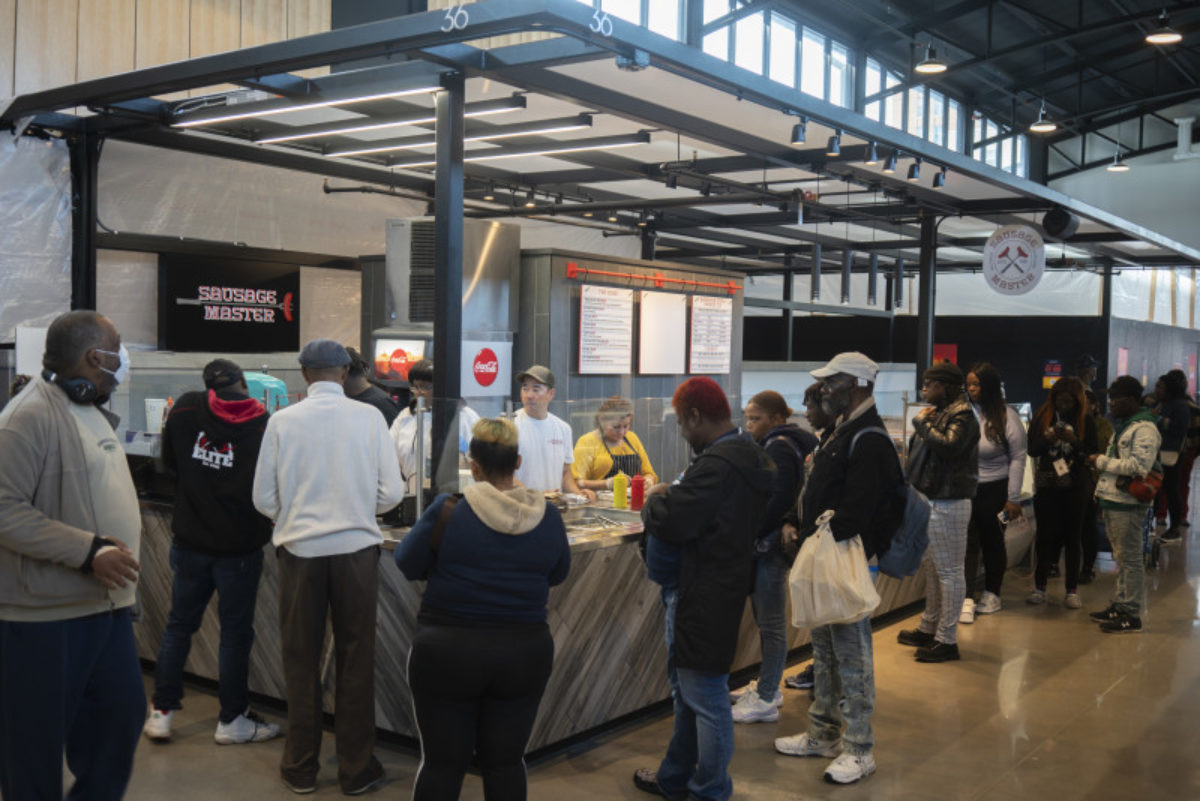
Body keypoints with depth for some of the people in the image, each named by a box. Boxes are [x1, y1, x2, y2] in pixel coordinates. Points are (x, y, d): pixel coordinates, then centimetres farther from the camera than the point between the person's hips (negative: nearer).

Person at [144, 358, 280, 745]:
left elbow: (169, 462, 9)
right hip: (239, 546, -3)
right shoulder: (265, 426, -15)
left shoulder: (184, 410, -6)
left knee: (179, 624, 16)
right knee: (235, 631, 7)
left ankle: (161, 712, 22)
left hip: (189, 541, 3)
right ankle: (232, 720, 16)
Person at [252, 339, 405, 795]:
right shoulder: (369, 418, -6)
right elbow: (391, 492, -5)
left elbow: (264, 499, -1)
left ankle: (301, 768, 25)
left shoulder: (282, 421, -5)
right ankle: (356, 770, 21)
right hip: (356, 548, 0)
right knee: (355, 661, 11)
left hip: (300, 550, 0)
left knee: (301, 660, 14)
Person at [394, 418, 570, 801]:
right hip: (524, 654, 2)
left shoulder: (447, 511, -13)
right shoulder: (548, 516, -4)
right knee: (506, 760, 13)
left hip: (447, 653, -2)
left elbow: (408, 564, -1)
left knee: (442, 761, 9)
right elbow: (558, 574, 10)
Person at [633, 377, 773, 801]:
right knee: (687, 689, 23)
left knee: (705, 697, 3)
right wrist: (670, 498, 4)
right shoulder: (749, 456, 9)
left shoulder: (716, 465, -25)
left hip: (701, 598, -11)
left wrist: (654, 499, -8)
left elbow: (669, 521, -28)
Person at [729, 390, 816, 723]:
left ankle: (766, 700, 4)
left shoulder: (778, 447, -14)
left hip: (771, 545, -10)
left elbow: (779, 500, -22)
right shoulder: (772, 445, 16)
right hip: (767, 544, 10)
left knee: (771, 623, -3)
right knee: (765, 619, 17)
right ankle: (767, 686, 28)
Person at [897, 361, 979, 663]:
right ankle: (928, 629, 29)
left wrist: (922, 423, -16)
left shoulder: (961, 415, -12)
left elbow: (948, 446, -29)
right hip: (930, 501, 10)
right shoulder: (938, 413, 16)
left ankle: (947, 641, 1)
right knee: (933, 568, 18)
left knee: (949, 571, -4)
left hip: (948, 504, -10)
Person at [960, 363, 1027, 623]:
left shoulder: (1006, 416, -8)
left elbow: (1018, 458, -5)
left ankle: (991, 594, 26)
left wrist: (1013, 498, -6)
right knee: (968, 543, -1)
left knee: (993, 543, 12)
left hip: (994, 490, -2)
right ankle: (968, 599, -1)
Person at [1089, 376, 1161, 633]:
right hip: (1112, 500, 10)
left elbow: (1139, 465, -23)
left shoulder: (1144, 428, -13)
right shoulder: (1122, 425, 17)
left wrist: (1102, 461, -14)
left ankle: (1131, 614, 2)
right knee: (1120, 557, 16)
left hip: (1127, 504, -10)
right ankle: (1119, 606, 24)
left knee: (1129, 558, -3)